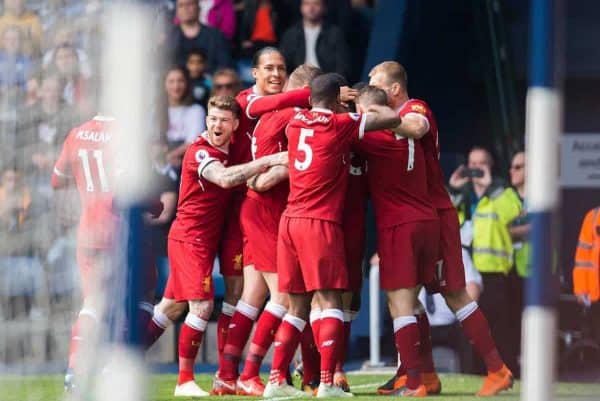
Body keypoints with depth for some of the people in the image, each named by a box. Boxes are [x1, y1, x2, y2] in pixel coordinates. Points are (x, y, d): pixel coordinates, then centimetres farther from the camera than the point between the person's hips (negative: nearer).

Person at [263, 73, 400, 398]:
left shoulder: (295, 123, 12)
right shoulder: (340, 125, -5)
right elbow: (392, 119, -2)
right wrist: (369, 107, 17)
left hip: (289, 220, 6)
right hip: (320, 223, -6)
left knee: (297, 306, 11)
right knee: (330, 301, -5)